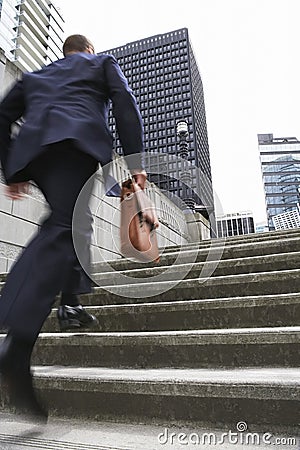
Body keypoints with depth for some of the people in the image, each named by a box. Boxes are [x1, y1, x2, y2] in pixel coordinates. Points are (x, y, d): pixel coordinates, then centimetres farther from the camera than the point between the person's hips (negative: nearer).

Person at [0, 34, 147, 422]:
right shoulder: (103, 63, 28)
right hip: (77, 139, -5)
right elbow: (125, 103, 8)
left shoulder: (35, 75, 38)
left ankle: (70, 299, 13)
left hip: (33, 147, 6)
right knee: (64, 230, -20)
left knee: (68, 222, 21)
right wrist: (135, 159, 0)